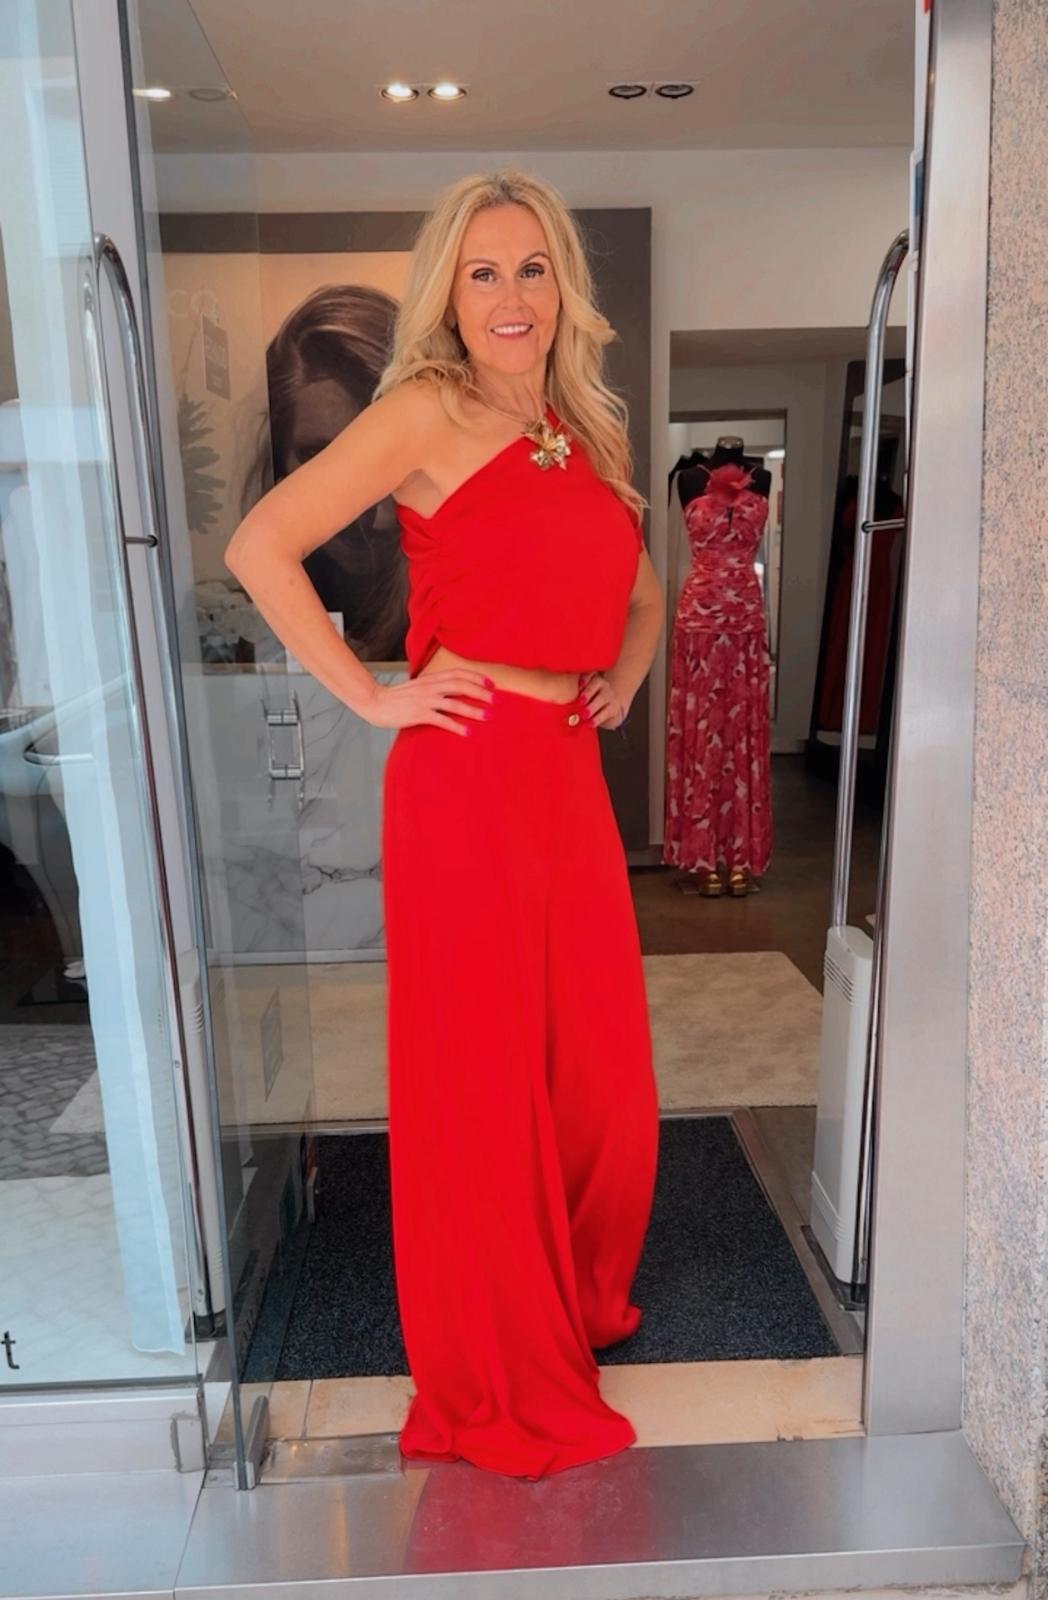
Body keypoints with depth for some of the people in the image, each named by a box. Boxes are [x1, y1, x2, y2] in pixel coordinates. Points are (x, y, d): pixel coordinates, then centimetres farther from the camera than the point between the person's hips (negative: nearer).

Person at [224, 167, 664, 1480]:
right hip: (467, 775, -6)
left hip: (573, 773, 7)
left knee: (599, 1063, 13)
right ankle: (495, 1382, 27)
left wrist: (626, 674, 11)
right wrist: (369, 695, -10)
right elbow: (258, 547, -10)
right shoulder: (427, 412, -4)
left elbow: (640, 592, 30)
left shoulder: (587, 435, 16)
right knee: (482, 1073, 5)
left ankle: (580, 1298, 41)